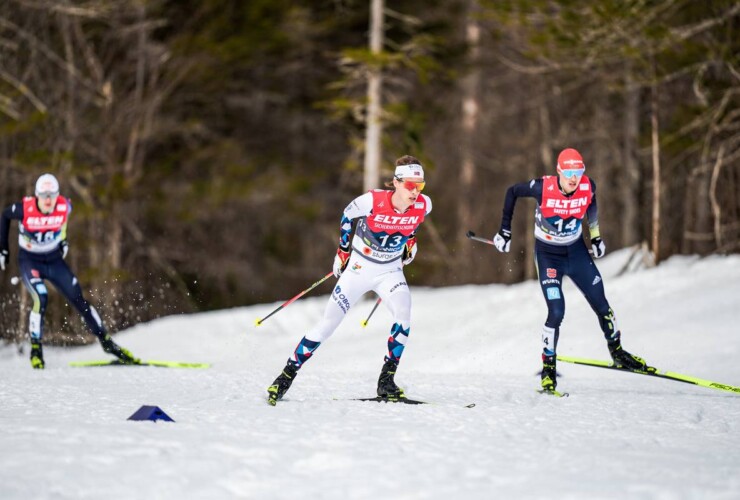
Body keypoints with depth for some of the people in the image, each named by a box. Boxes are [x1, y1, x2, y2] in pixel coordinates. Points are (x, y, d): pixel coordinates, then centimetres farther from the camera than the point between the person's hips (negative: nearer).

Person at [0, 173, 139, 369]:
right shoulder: (25, 209, -24)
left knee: (79, 299, -2)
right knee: (41, 299, -26)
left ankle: (106, 341, 12)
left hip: (54, 260, 3)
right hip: (29, 262, -3)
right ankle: (36, 349, -13)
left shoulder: (64, 207, -18)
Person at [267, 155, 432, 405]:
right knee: (327, 325, -4)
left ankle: (386, 380, -17)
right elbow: (347, 215, -4)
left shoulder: (423, 205, -17)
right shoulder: (372, 201, -26)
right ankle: (287, 376, 10)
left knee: (404, 314, -27)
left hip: (390, 271, 2)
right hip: (359, 268, -2)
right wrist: (343, 249, 2)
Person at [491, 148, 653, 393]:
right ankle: (548, 366, 4)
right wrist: (505, 230, -3)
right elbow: (512, 192, -7)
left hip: (577, 252, 3)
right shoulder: (543, 188, -25)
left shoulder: (588, 187, -16)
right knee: (556, 312, -14)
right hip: (548, 255, -3)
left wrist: (596, 235, 16)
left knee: (601, 305, 7)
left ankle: (617, 352, 29)